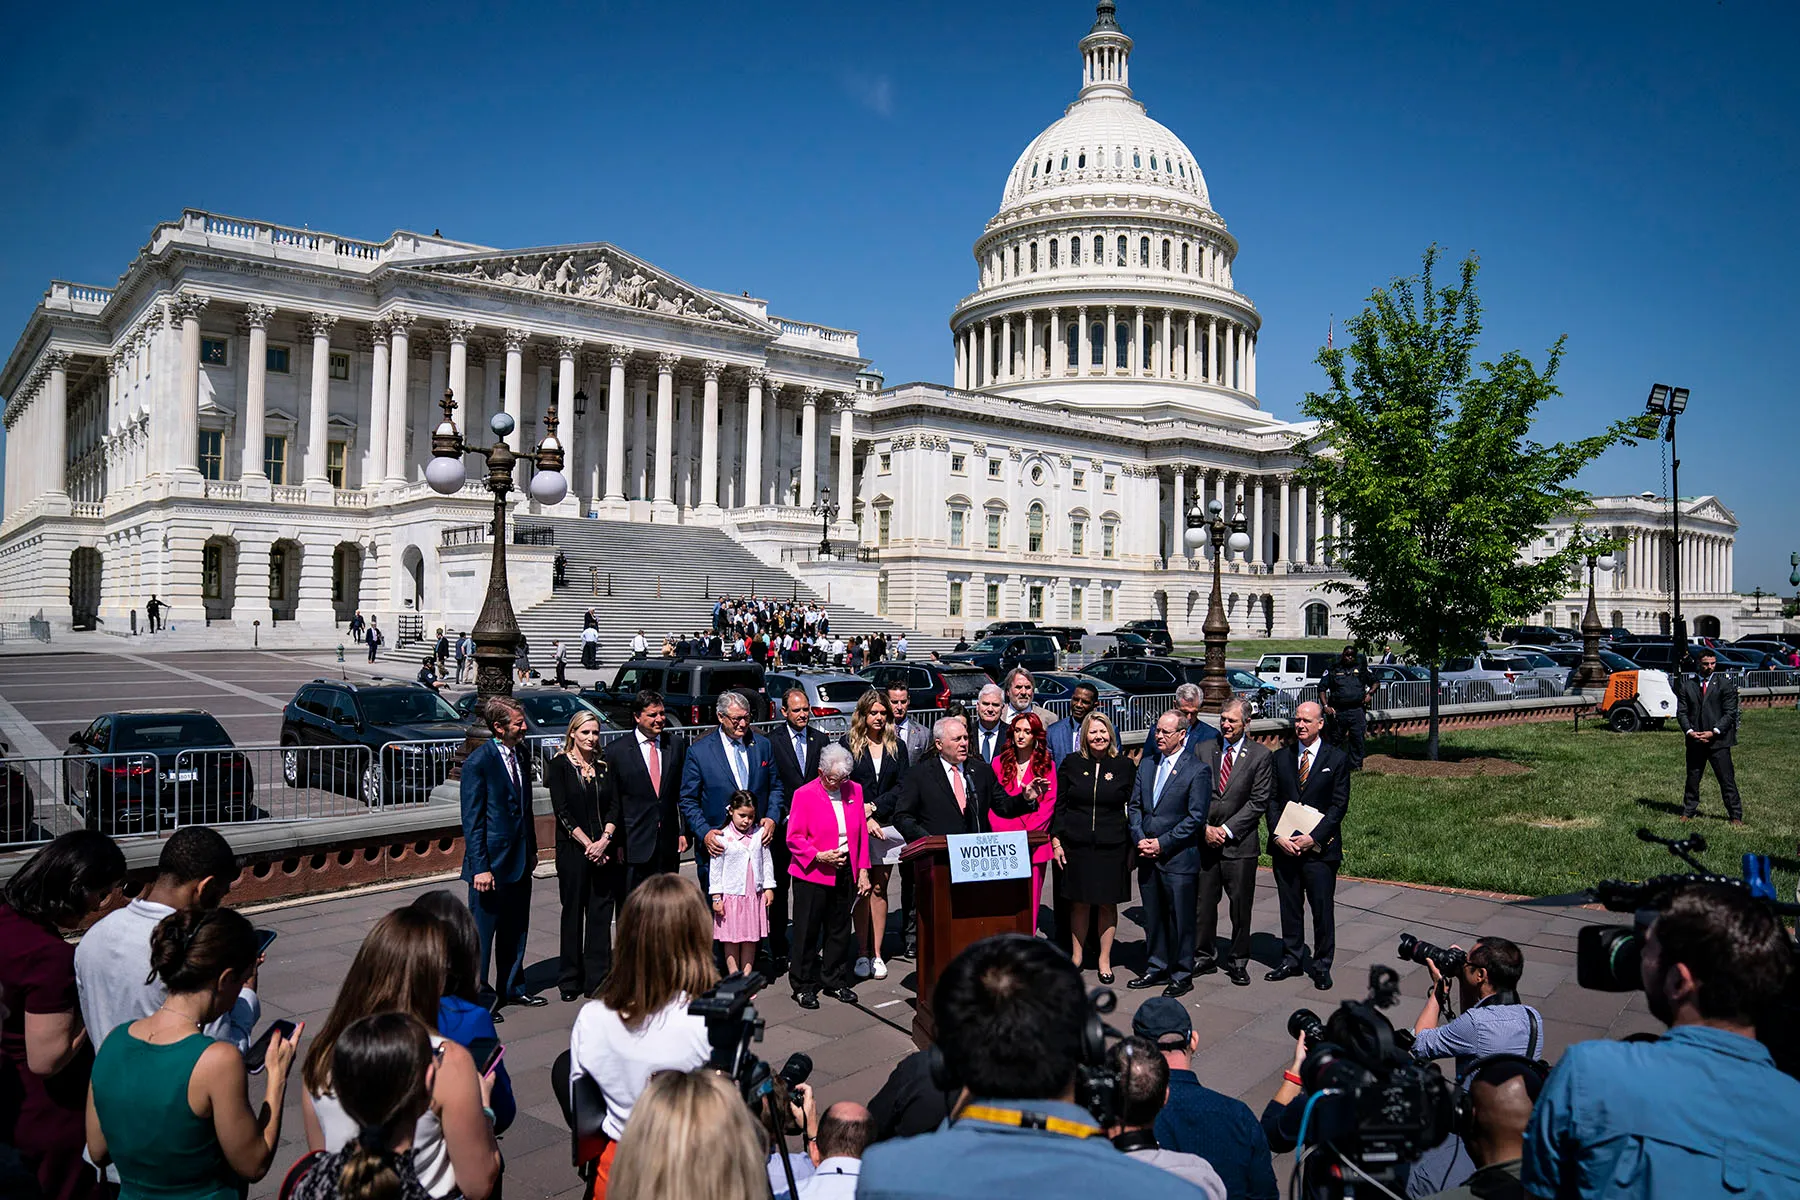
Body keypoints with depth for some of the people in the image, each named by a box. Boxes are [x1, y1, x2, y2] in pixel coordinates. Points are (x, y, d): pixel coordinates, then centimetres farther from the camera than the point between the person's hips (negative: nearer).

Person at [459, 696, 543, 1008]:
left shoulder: (519, 757, 8)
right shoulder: (478, 763, -15)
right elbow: (472, 820, -15)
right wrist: (480, 867, -18)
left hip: (519, 862, 8)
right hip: (492, 862, -8)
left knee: (516, 930, 18)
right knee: (482, 933, 4)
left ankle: (512, 988, 32)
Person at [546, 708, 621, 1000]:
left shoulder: (604, 765, 9)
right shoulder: (560, 764, -2)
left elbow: (614, 805, 4)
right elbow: (562, 811, -8)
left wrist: (604, 840, -11)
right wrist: (587, 844, -13)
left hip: (604, 849, 3)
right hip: (572, 848, -3)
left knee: (601, 913, 4)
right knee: (573, 913, 5)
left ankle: (598, 979, 11)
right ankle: (570, 980, 16)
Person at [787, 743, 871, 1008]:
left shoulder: (854, 791, 5)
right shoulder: (804, 795, -8)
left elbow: (861, 834, 11)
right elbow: (794, 839, -7)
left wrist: (862, 870, 7)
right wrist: (819, 856, -20)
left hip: (845, 874, 4)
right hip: (812, 875, -4)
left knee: (839, 930, 12)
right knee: (807, 932, 4)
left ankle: (835, 981, 27)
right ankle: (803, 986, 18)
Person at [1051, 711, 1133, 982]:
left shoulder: (1125, 766, 1)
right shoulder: (1071, 764, 3)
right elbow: (1059, 805, 6)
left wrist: (1133, 847, 2)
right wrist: (1056, 840, 1)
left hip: (1112, 847, 0)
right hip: (1076, 845, 1)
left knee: (1107, 904, 6)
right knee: (1079, 903, 7)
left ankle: (1104, 960, 20)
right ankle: (1076, 957, 22)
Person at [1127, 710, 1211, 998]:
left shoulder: (1198, 769, -8)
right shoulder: (1146, 764, 11)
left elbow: (1196, 817, -12)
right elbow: (1134, 806, 12)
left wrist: (1162, 843, -14)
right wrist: (1140, 839, -3)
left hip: (1179, 858, -6)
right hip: (1147, 856, 6)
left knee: (1180, 920, 3)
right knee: (1153, 917, 14)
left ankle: (1181, 976, 15)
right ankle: (1157, 969, 27)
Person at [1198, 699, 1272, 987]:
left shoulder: (1261, 755, -2)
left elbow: (1258, 802, -6)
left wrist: (1226, 830, -12)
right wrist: (1205, 827, -7)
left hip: (1240, 843, -2)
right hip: (1205, 840, 2)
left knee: (1241, 907, 6)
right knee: (1203, 902, 8)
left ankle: (1238, 962, 21)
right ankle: (1204, 956, 23)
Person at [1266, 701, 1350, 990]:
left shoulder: (1337, 759, -1)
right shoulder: (1281, 758, 8)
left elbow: (1339, 804, -5)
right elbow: (1272, 801, 7)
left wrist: (1313, 838, -14)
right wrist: (1278, 836, -7)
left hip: (1320, 847, -3)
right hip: (1284, 845, 3)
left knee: (1322, 908, 1)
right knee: (1289, 907, 11)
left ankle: (1322, 965, 15)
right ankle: (1291, 960, 24)